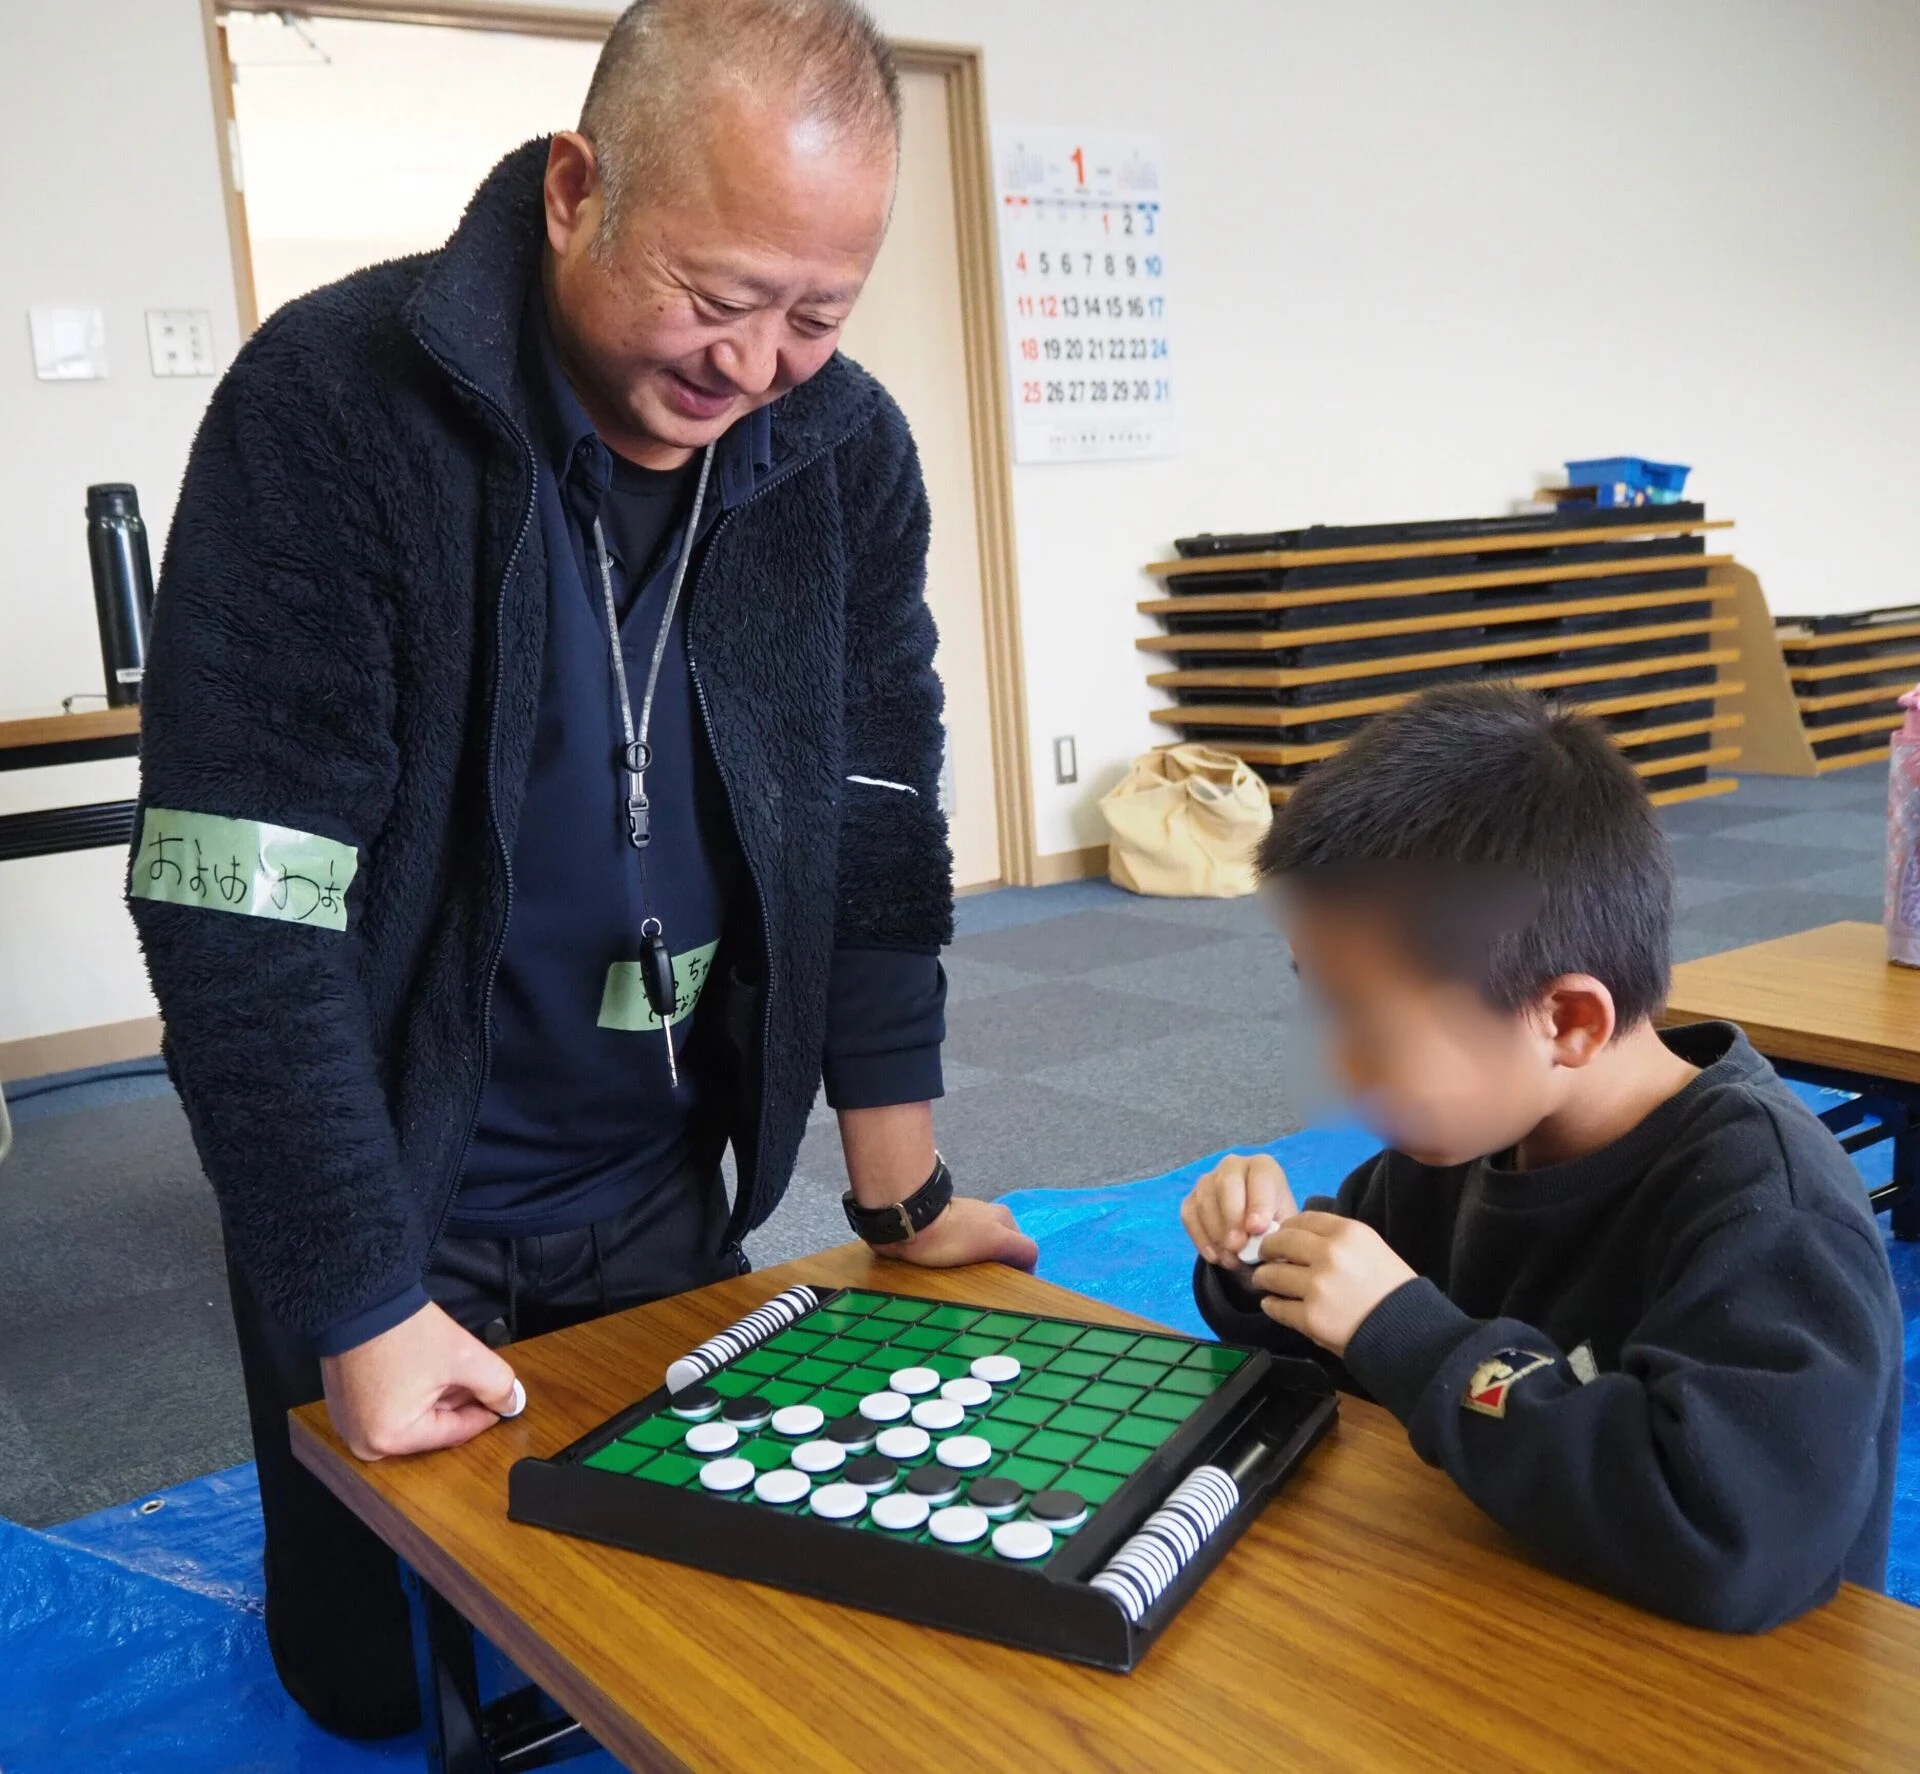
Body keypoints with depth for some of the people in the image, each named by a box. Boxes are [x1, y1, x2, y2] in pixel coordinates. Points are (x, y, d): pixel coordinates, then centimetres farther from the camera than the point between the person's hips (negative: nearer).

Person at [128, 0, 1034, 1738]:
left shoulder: (846, 448, -9)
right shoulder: (332, 404, -23)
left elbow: (875, 829, -3)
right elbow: (237, 907, -24)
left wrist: (901, 1193, -2)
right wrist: (371, 1310, -22)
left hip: (664, 1195, 4)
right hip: (381, 1204, -3)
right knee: (378, 1681, 15)